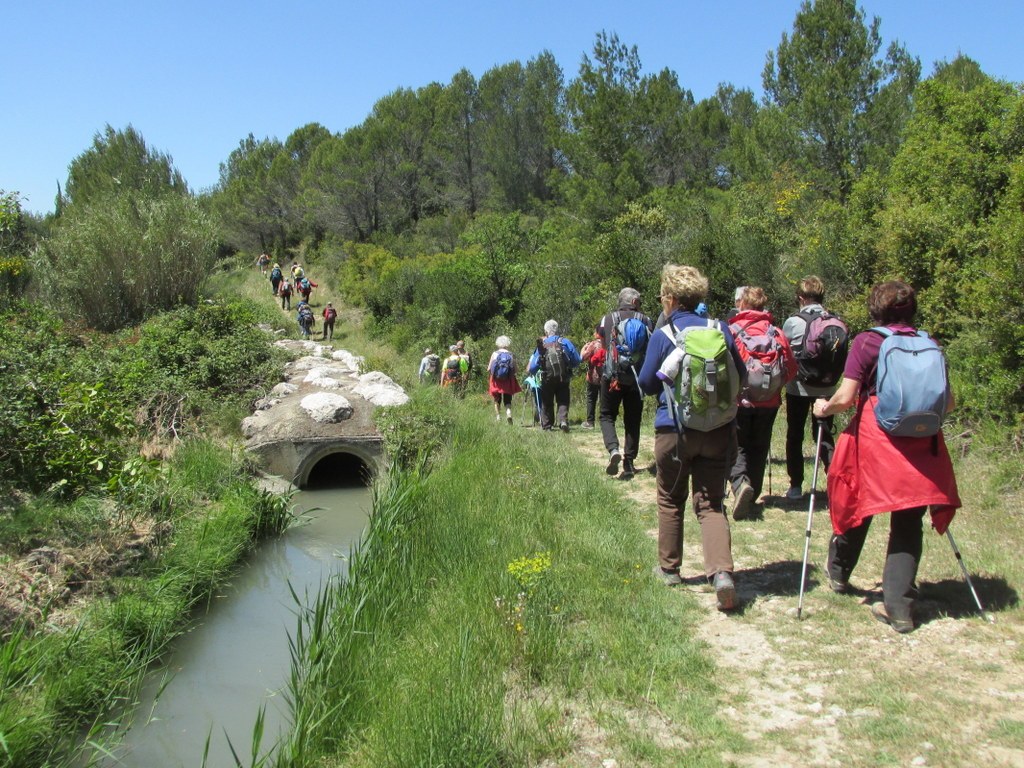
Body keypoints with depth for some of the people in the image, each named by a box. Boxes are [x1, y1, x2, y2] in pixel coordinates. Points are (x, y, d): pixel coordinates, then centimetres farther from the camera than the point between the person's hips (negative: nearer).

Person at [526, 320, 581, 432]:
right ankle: (563, 420, -16)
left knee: (547, 403, 13)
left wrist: (529, 370, 23)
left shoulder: (541, 345, -1)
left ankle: (547, 426, 14)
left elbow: (532, 368, 0)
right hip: (563, 379, 0)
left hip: (547, 380, 0)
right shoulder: (565, 342, -2)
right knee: (563, 401, 7)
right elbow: (577, 360, -1)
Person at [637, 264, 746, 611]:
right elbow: (740, 375, 8)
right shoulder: (721, 330, 0)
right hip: (718, 430, 3)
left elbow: (646, 384, -1)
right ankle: (721, 572, -13)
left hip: (674, 430, -2)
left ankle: (669, 568, 28)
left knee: (671, 501, 16)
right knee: (711, 504, 6)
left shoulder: (662, 336, -10)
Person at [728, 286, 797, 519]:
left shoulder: (732, 332, -12)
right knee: (758, 449, 15)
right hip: (769, 403, 3)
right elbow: (791, 369, 2)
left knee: (736, 447, 8)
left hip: (738, 401, -3)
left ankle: (740, 482, -18)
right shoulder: (777, 334, -2)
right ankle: (751, 498, 20)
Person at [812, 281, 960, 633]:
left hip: (874, 438, -3)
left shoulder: (867, 342, -3)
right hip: (921, 446, 3)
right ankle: (900, 607, 2)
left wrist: (824, 408, 10)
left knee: (856, 504, 17)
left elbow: (845, 398, -10)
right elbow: (948, 402, 11)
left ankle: (839, 573, 37)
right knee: (908, 522, 6)